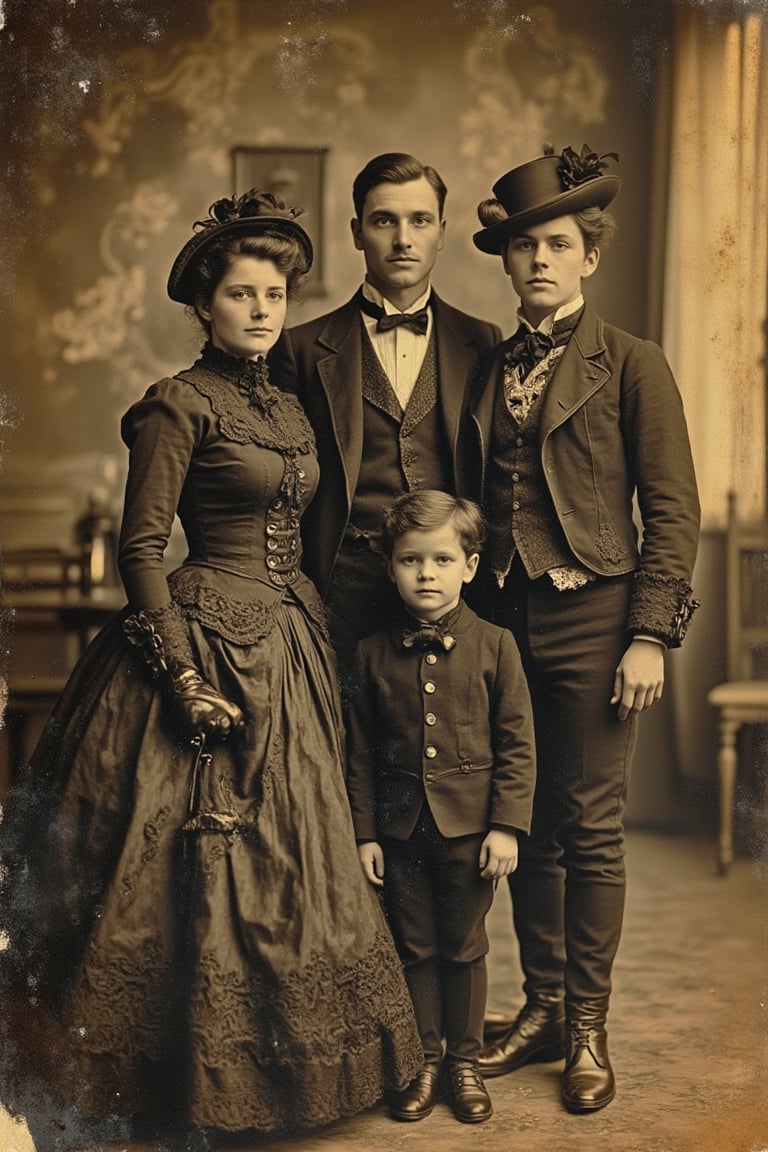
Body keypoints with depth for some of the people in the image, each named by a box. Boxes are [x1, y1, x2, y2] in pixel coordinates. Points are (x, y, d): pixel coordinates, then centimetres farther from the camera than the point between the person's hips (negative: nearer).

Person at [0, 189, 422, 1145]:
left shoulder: (285, 408, 14)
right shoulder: (179, 404, -10)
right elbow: (140, 550, -13)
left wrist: (316, 642, 14)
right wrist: (183, 675, -18)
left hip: (288, 650, 8)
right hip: (212, 645, -8)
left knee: (287, 856, 13)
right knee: (207, 865, -1)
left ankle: (273, 1065, 27)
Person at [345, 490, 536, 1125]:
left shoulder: (494, 645, -4)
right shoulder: (374, 653, 1)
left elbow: (517, 745, -3)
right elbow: (361, 754, 5)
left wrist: (507, 826, -8)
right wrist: (365, 832, 2)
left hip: (469, 827, -1)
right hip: (401, 828, 2)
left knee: (464, 948, 10)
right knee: (415, 948, 11)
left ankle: (465, 1061, 26)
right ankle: (424, 1062, 26)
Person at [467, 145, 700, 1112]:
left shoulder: (630, 365, -1)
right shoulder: (488, 369, 12)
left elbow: (673, 510, -5)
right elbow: (475, 502, 14)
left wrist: (650, 635, -11)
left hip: (591, 620, -4)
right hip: (502, 619, 5)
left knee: (589, 829, 2)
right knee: (524, 824, 11)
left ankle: (587, 1028, 16)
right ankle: (541, 1007, 25)